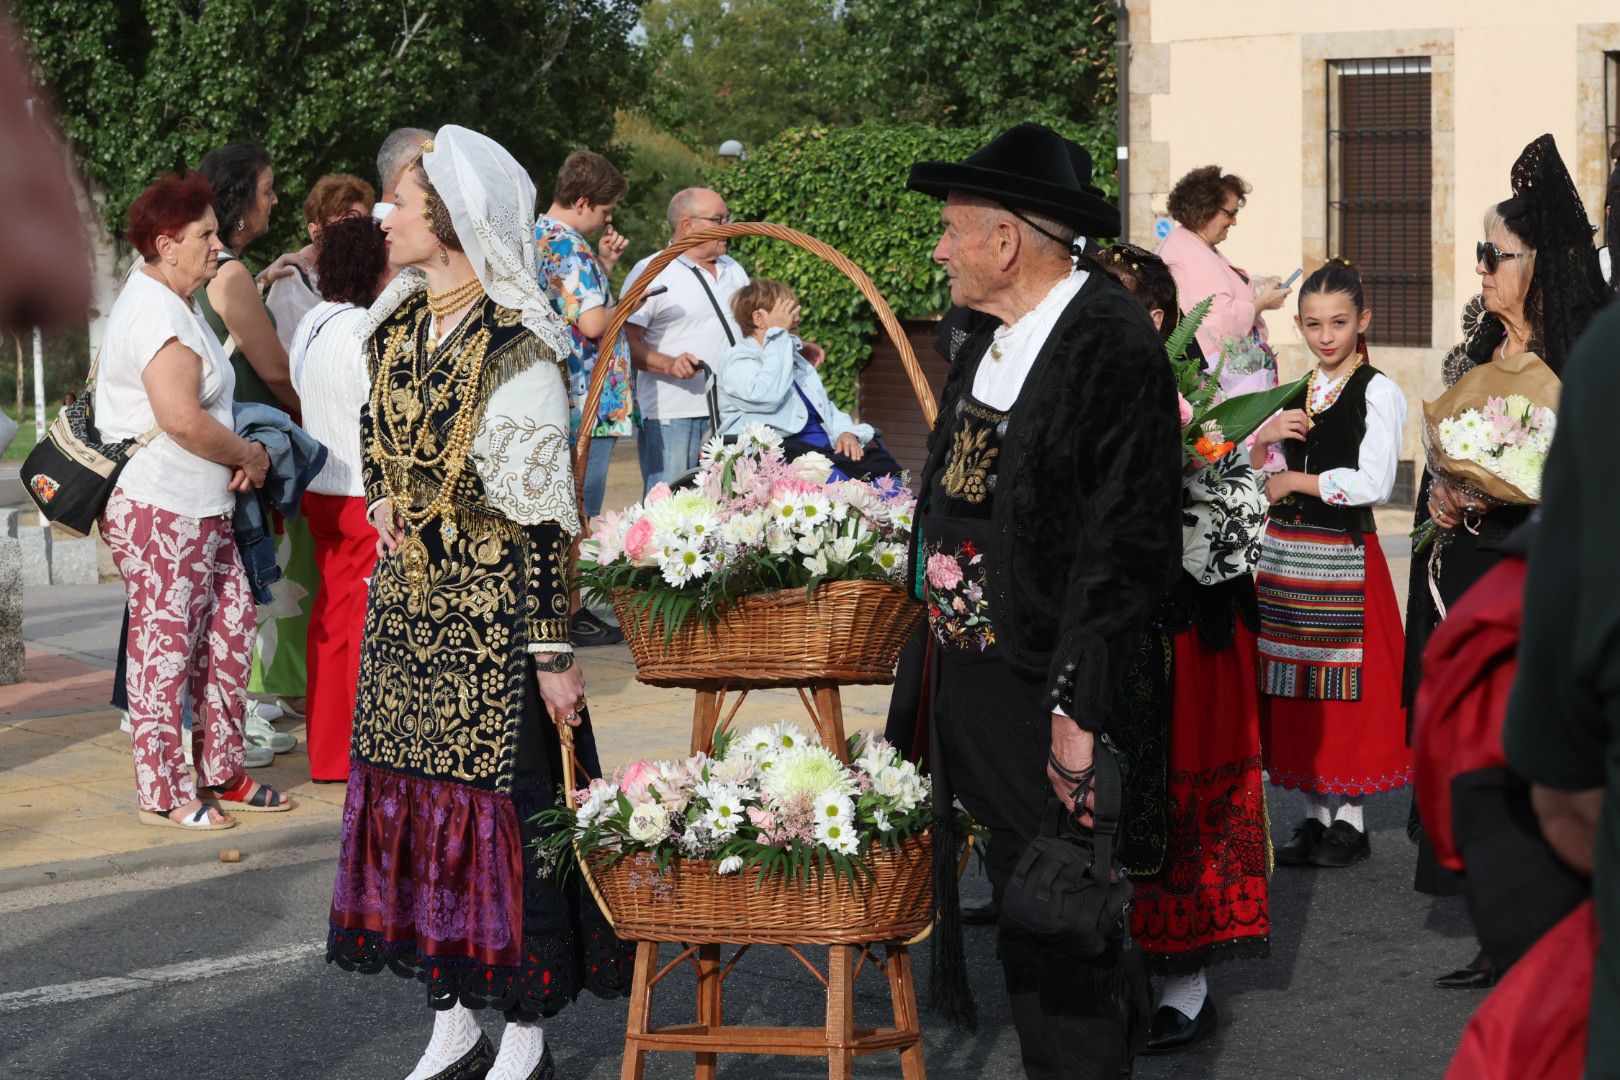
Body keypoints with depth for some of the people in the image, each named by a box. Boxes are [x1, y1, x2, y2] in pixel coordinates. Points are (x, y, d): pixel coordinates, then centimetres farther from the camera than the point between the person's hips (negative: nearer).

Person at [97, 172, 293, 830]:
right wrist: (250, 455, -10)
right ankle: (162, 793, 6)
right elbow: (183, 418, -26)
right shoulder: (158, 313, -17)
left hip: (203, 510, 10)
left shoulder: (173, 304, 18)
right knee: (165, 649, -3)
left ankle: (221, 772, 22)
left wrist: (239, 456, 8)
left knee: (230, 629, 12)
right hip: (160, 513, -10)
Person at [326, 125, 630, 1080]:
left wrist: (553, 652, -17)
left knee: (500, 803, -1)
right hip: (407, 605, 8)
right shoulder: (398, 328, 6)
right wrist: (383, 503, 9)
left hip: (490, 612, -7)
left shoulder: (515, 352, -16)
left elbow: (542, 515, -16)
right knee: (414, 798, 10)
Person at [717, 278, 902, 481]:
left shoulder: (795, 358, 31)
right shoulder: (736, 360, 2)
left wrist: (845, 432, 4)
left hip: (826, 446, 8)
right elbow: (766, 396, -18)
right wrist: (777, 333, -9)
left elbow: (825, 406, 29)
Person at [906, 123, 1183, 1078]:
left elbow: (1130, 543, -20)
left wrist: (1079, 708, -21)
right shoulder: (988, 343, 12)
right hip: (967, 671, 8)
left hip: (1046, 697, -8)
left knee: (1060, 935, 0)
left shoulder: (1113, 344, -16)